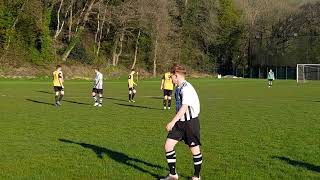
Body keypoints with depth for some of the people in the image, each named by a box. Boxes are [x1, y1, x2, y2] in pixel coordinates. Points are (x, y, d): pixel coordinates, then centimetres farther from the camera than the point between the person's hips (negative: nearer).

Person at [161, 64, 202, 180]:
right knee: (168, 145, 0)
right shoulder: (178, 88, 10)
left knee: (195, 149, 5)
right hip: (180, 122, 9)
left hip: (190, 122, -9)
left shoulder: (187, 88, -20)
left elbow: (184, 107, -28)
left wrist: (173, 122, -31)